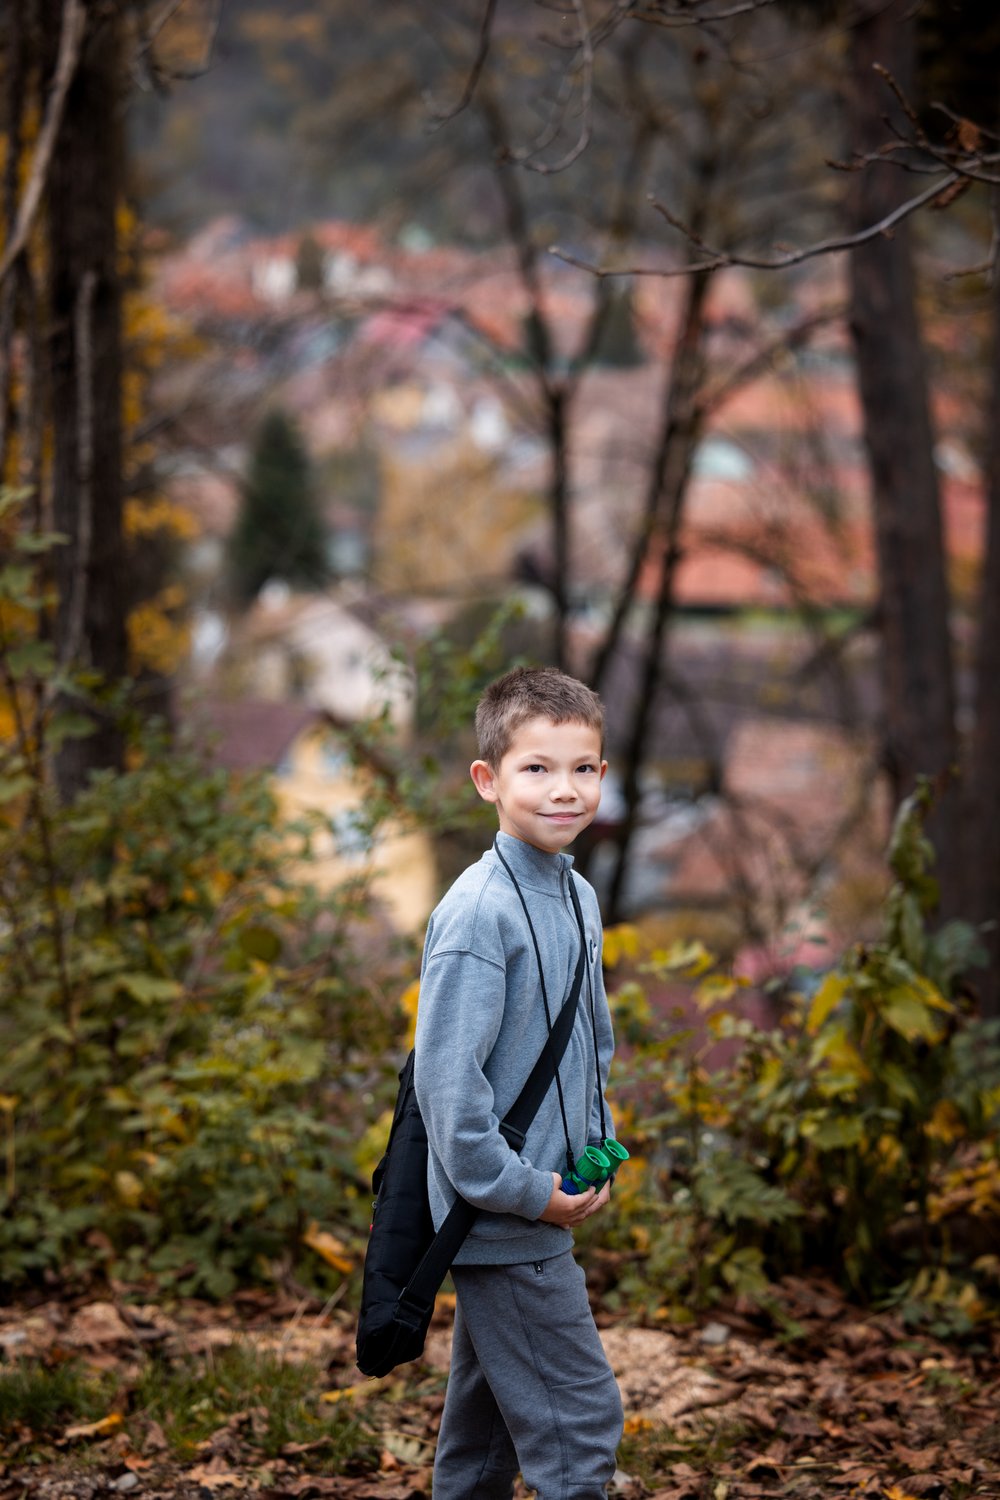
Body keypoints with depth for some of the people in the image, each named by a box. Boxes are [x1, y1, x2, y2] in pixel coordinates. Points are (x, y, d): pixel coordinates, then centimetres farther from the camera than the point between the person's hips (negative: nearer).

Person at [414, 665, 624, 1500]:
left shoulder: (579, 900, 8)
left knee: (488, 1418, 17)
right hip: (501, 1222, -9)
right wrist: (521, 1191, -18)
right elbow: (445, 1074, -22)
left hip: (541, 1211, 9)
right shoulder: (479, 912, -19)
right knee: (579, 1419, -6)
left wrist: (598, 1155, 10)